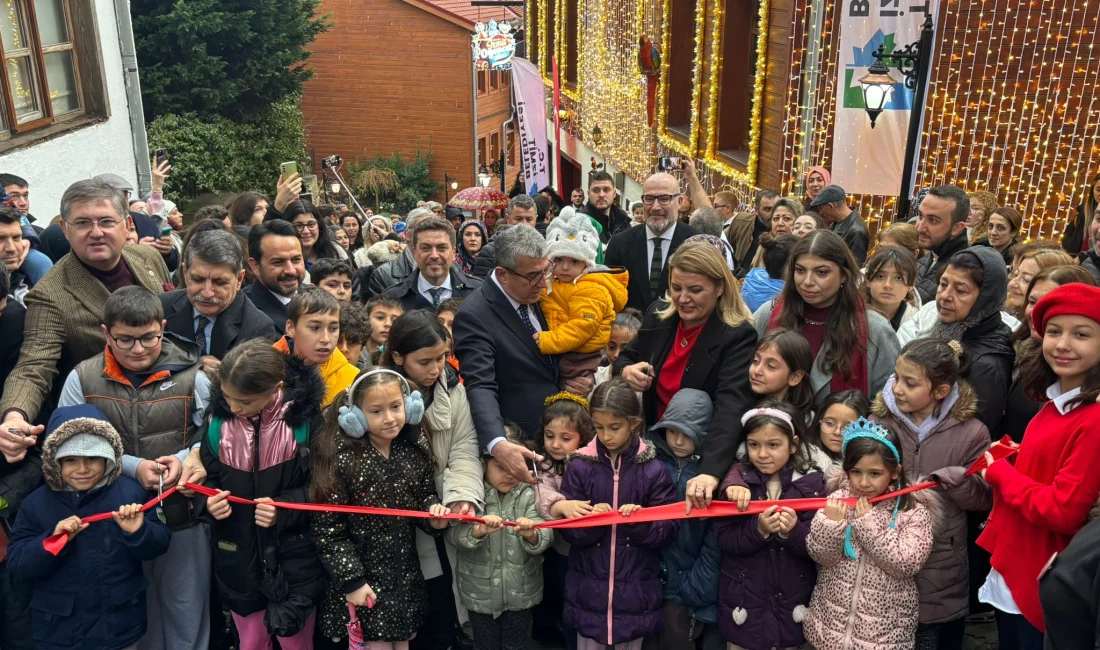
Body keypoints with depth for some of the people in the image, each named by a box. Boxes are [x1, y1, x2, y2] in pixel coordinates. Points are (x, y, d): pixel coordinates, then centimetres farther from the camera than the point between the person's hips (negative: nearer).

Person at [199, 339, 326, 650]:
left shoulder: (306, 418, -18)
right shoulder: (219, 419, -9)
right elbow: (207, 476, 4)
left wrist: (286, 508, -25)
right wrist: (209, 500, -16)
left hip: (294, 560, -3)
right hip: (238, 559, 3)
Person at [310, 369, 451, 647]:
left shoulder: (416, 449, -4)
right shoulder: (343, 459, -18)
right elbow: (328, 530, -15)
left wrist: (433, 513, -10)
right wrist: (351, 580, -15)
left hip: (405, 574, 5)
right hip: (363, 575, -4)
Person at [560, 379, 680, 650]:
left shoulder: (653, 470, -6)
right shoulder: (580, 466, -5)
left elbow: (670, 529, -5)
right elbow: (567, 529, -4)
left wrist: (642, 522, -23)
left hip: (635, 592, 0)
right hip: (589, 590, 1)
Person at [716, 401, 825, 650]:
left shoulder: (811, 481, -8)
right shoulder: (737, 479, -6)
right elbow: (724, 539, -12)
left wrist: (793, 532, -28)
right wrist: (758, 530, -28)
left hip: (792, 598, 0)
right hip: (744, 597, 0)